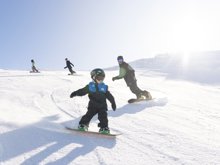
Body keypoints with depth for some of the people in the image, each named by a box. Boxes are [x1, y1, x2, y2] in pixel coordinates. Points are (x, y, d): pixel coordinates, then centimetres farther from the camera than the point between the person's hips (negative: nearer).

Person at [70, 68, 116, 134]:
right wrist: (75, 93, -7)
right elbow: (82, 91, 3)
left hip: (102, 106, 1)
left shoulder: (104, 87, 6)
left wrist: (113, 103, 10)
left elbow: (109, 96, 11)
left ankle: (104, 128, 5)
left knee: (103, 117, -6)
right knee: (88, 115, -5)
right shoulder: (90, 86, 1)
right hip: (93, 105, -1)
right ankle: (82, 125, 12)